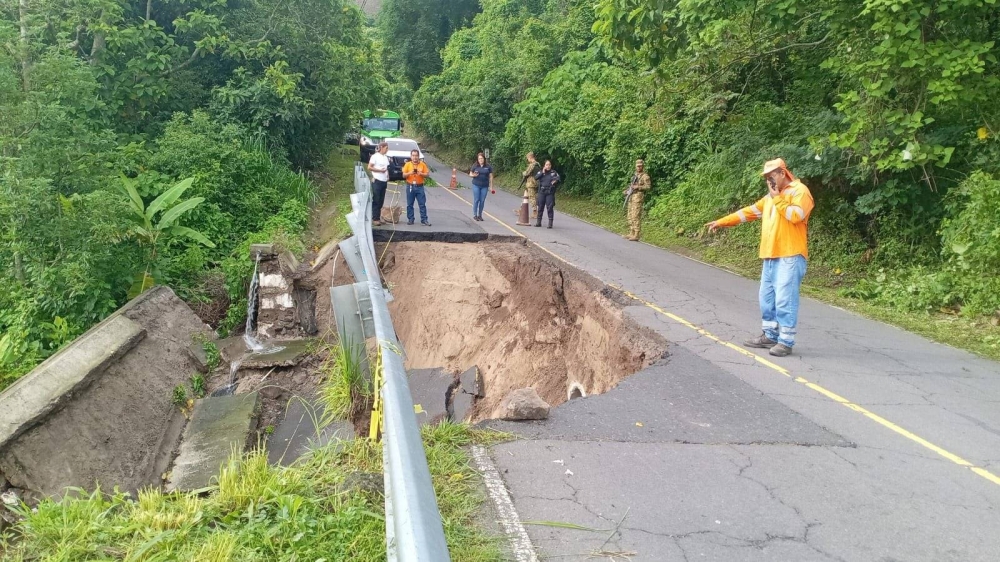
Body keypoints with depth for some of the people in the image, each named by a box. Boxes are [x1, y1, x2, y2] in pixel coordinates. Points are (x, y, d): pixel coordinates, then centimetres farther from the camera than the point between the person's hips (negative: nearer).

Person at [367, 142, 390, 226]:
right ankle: (375, 219, -3)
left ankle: (378, 217, 14)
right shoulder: (375, 156, -7)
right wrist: (380, 170, -14)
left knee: (381, 201, 8)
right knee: (376, 201, -5)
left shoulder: (386, 157, 15)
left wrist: (388, 177, 5)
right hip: (377, 181, -7)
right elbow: (369, 167, -11)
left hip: (384, 181, 7)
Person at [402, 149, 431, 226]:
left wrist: (421, 173, -15)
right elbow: (403, 175, 3)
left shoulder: (422, 164, 2)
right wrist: (409, 173, -15)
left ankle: (424, 220, 2)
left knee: (422, 204, -1)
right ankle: (410, 219, 13)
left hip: (420, 187, 0)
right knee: (410, 204, 5)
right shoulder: (407, 164, 3)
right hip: (410, 187, 1)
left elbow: (427, 174, 3)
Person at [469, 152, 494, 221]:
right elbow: (470, 174, 8)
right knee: (476, 200, -2)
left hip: (484, 186, 1)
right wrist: (474, 175, -15)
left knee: (482, 201, 3)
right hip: (476, 185, -1)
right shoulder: (475, 166, 1)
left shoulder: (488, 167, 3)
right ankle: (475, 215, 7)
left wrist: (491, 186, 4)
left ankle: (480, 215, 15)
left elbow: (491, 176, 6)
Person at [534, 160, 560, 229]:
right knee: (540, 207, 7)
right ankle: (539, 222, 17)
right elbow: (536, 177, -5)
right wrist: (542, 172, -11)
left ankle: (550, 223, -1)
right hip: (541, 192, 2)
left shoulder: (554, 172, 6)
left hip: (550, 192, -2)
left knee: (550, 207, -6)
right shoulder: (541, 172, 9)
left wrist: (555, 181, -22)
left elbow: (558, 178, -2)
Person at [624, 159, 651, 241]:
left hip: (638, 197, -9)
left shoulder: (645, 176, -5)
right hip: (631, 197, 9)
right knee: (630, 216, 10)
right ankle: (631, 233, 15)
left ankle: (636, 235, -13)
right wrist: (627, 190, 12)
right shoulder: (635, 175, 19)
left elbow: (648, 186, -11)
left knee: (636, 216, -12)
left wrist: (638, 187, -19)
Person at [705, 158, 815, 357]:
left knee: (784, 300, -11)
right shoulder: (770, 196, 21)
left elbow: (796, 215, -20)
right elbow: (748, 212, 24)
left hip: (790, 257, -9)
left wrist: (778, 199, -12)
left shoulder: (799, 190, -5)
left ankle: (786, 342, -7)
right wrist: (722, 222, 20)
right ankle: (770, 336, 21)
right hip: (770, 257, 9)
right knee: (767, 299, 12)